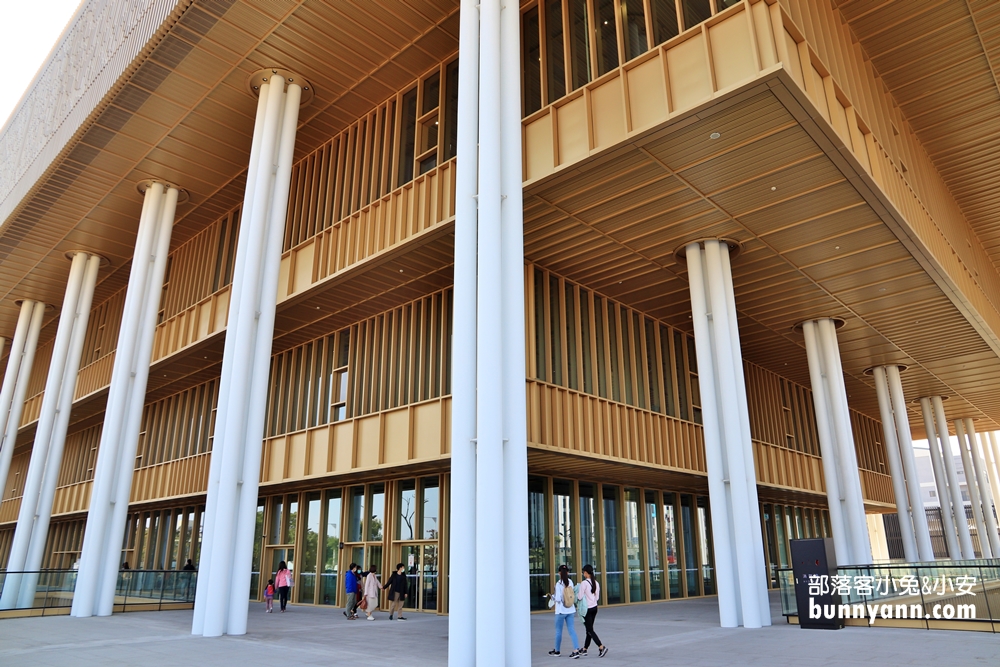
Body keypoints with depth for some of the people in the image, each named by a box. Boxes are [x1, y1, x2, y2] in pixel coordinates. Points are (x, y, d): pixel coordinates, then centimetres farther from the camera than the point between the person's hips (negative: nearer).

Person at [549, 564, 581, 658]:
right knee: (571, 629, 7)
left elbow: (558, 599, -20)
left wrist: (553, 596, -1)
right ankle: (576, 650, -3)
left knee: (558, 631, 11)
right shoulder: (570, 582, -1)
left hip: (561, 611, -5)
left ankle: (557, 651, 26)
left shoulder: (558, 584, -18)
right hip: (570, 610, 5)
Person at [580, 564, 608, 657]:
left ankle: (601, 647, -13)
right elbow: (597, 597, 9)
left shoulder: (584, 583, -18)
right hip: (594, 607, 8)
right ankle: (585, 649, 25)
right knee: (589, 629, 16)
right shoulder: (596, 583, 3)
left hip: (587, 609, -7)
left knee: (590, 630, -2)